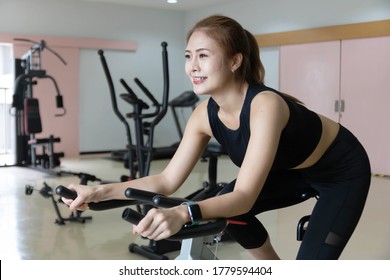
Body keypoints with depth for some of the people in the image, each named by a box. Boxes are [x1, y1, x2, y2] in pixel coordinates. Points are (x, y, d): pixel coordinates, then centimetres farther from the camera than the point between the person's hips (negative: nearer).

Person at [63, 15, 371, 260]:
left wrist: (183, 214, -62)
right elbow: (168, 180, -17)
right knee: (223, 208, -11)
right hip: (293, 168, 6)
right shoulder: (205, 115, -17)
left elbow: (245, 196, -45)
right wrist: (100, 191, -27)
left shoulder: (265, 105, -38)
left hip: (343, 170, -6)